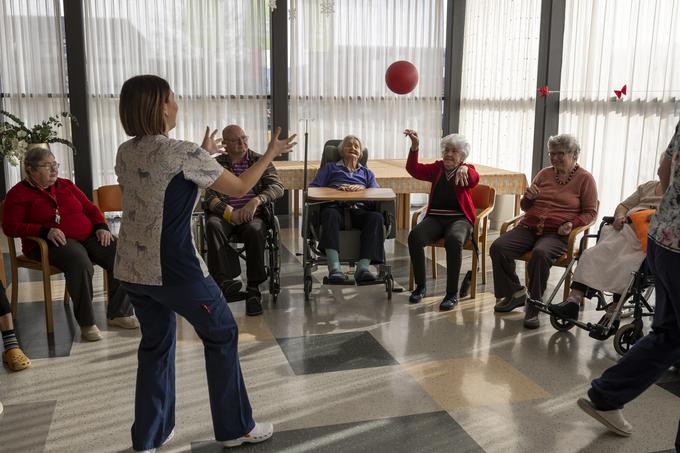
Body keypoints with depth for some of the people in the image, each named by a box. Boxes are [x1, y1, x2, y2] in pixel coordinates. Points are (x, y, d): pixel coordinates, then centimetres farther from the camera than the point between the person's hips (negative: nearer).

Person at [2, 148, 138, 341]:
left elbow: (90, 208, 20)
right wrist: (45, 231, -20)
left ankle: (119, 313, -9)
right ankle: (86, 323, -26)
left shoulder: (66, 185, 19)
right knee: (80, 262, -38)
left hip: (87, 236, 5)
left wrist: (101, 227, -1)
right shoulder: (18, 193, 4)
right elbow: (10, 227, -6)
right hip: (51, 243, -5)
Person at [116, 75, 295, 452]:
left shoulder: (125, 153, 6)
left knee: (156, 343, 20)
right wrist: (272, 153, 8)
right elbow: (240, 188, -5)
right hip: (174, 270, -7)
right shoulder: (183, 153, -15)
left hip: (131, 268, 7)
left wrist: (204, 156, 28)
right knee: (222, 335, 10)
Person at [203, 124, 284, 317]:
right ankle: (223, 279, -42)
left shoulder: (260, 160, 11)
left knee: (255, 230, -34)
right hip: (224, 214, 0)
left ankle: (253, 290, -27)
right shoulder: (217, 164, 10)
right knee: (213, 225, -34)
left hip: (252, 214, 0)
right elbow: (210, 196, -1)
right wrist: (230, 212, -20)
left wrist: (256, 200, -21)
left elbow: (277, 187, -2)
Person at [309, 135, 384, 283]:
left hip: (359, 209, 2)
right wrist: (336, 190, -3)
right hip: (335, 206, -1)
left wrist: (362, 189, -5)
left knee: (376, 217, -34)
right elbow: (313, 187, 15)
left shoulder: (367, 173, 36)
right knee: (330, 214, -40)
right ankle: (334, 268, -53)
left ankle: (363, 267, -45)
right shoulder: (330, 168, 31)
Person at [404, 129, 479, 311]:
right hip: (435, 217, 3)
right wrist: (414, 146, -14)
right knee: (414, 236, -27)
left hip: (459, 218, -3)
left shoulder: (467, 169, 7)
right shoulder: (437, 168, 16)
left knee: (454, 240, -37)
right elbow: (414, 169, 2)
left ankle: (452, 294, -25)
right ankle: (420, 286, -12)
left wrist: (465, 170, -42)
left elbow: (474, 179, -18)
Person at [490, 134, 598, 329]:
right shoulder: (544, 174, 19)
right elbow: (525, 207, 24)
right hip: (529, 227, 5)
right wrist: (529, 197, 0)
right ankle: (515, 293, -5)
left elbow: (590, 212, 6)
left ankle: (534, 307, -24)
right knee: (497, 247, -22)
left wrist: (572, 224, -14)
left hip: (557, 233, -4)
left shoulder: (585, 179, 7)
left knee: (540, 254, -38)